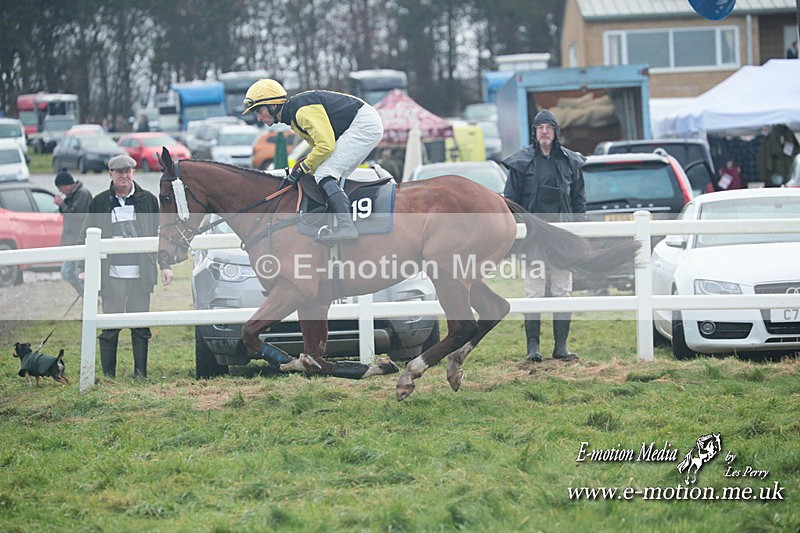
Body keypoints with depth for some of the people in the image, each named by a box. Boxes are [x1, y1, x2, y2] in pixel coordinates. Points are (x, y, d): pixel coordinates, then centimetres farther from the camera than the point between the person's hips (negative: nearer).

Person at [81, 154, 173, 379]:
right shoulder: (100, 202, 7)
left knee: (141, 327, 3)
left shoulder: (148, 200, 9)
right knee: (110, 327, -1)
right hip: (111, 274, -1)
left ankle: (141, 373, 9)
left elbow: (160, 234, 13)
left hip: (140, 274, 1)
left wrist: (165, 266, 8)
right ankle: (108, 374, 4)